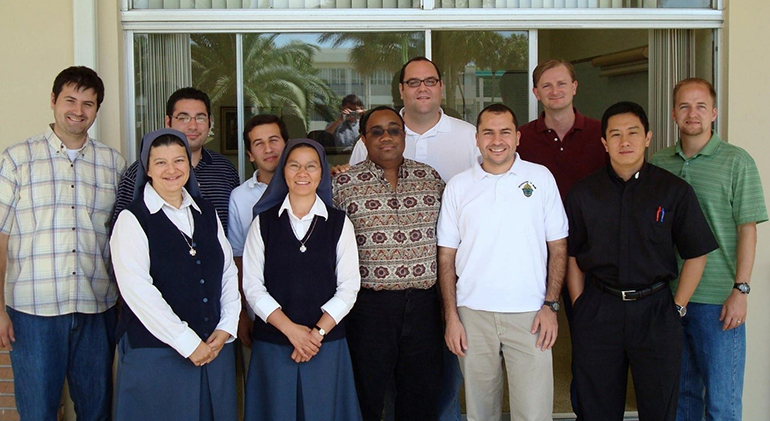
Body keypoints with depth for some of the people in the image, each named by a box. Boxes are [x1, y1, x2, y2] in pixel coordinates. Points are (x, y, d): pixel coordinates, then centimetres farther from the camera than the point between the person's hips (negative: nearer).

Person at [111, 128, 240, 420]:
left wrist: (227, 328, -2)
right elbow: (138, 291, -16)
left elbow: (229, 272, 11)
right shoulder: (133, 219, -7)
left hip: (215, 348, 5)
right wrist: (187, 343, -16)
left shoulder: (207, 213, 11)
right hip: (155, 354, -5)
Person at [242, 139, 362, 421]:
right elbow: (252, 286, -1)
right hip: (272, 342, 0)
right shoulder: (263, 222, 4)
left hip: (327, 343, 0)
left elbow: (348, 286, 0)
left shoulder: (339, 223, 4)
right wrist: (290, 329, -11)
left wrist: (318, 332, -10)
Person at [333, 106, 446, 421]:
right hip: (369, 304, -2)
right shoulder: (342, 185, -1)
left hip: (423, 302, 3)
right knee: (366, 395, 8)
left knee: (423, 394, 11)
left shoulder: (430, 178, 8)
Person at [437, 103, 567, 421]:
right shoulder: (458, 186, 5)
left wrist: (550, 305, -3)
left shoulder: (541, 178, 4)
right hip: (473, 312, 1)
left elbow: (558, 246, 6)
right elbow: (446, 255, 7)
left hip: (529, 314, -1)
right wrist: (451, 316, 0)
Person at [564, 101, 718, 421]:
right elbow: (572, 256, 8)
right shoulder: (583, 193, 4)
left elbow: (696, 254, 4)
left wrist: (677, 307, 0)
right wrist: (580, 307, 1)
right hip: (597, 312, 1)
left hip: (655, 312, -1)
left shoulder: (675, 191, 0)